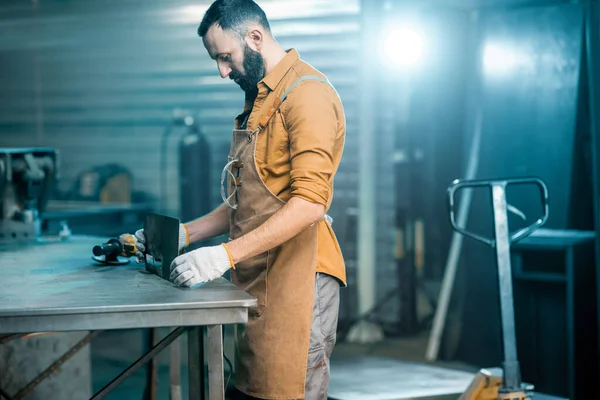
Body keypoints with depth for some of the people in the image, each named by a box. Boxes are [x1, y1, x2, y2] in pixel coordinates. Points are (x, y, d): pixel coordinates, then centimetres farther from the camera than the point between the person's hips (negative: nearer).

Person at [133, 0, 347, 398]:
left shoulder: (307, 93, -12)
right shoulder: (258, 99, 20)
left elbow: (309, 202, -22)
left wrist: (226, 254, -25)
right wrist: (185, 234, 13)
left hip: (295, 277, -9)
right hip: (256, 280, 9)